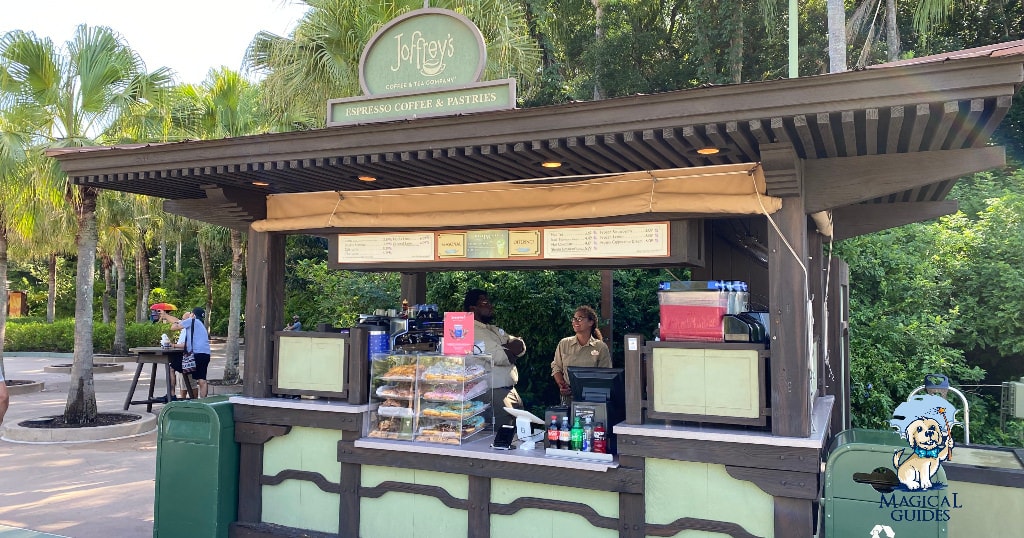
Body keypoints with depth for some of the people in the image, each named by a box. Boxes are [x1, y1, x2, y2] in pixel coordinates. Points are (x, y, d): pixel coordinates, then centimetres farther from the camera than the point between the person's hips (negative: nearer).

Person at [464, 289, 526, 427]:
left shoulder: (493, 329, 20)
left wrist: (503, 349, -10)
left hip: (511, 391, 9)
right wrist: (512, 349, 0)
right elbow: (499, 357, -20)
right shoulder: (471, 331, -11)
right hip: (494, 394, -9)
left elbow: (520, 347, 9)